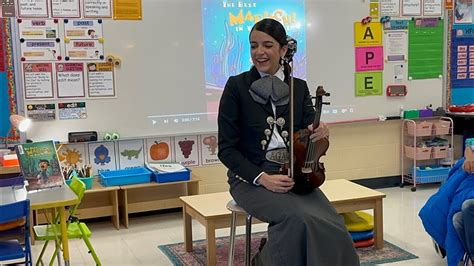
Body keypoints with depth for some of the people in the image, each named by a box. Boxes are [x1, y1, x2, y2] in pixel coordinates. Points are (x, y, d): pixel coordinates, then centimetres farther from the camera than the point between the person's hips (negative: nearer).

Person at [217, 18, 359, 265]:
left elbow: (310, 134, 5)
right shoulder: (236, 86, -2)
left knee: (333, 225, -23)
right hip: (251, 178, -3)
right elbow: (226, 149, -5)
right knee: (298, 218, -31)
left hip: (294, 175, 4)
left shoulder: (299, 87, 9)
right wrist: (262, 178, -19)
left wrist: (320, 134, -20)